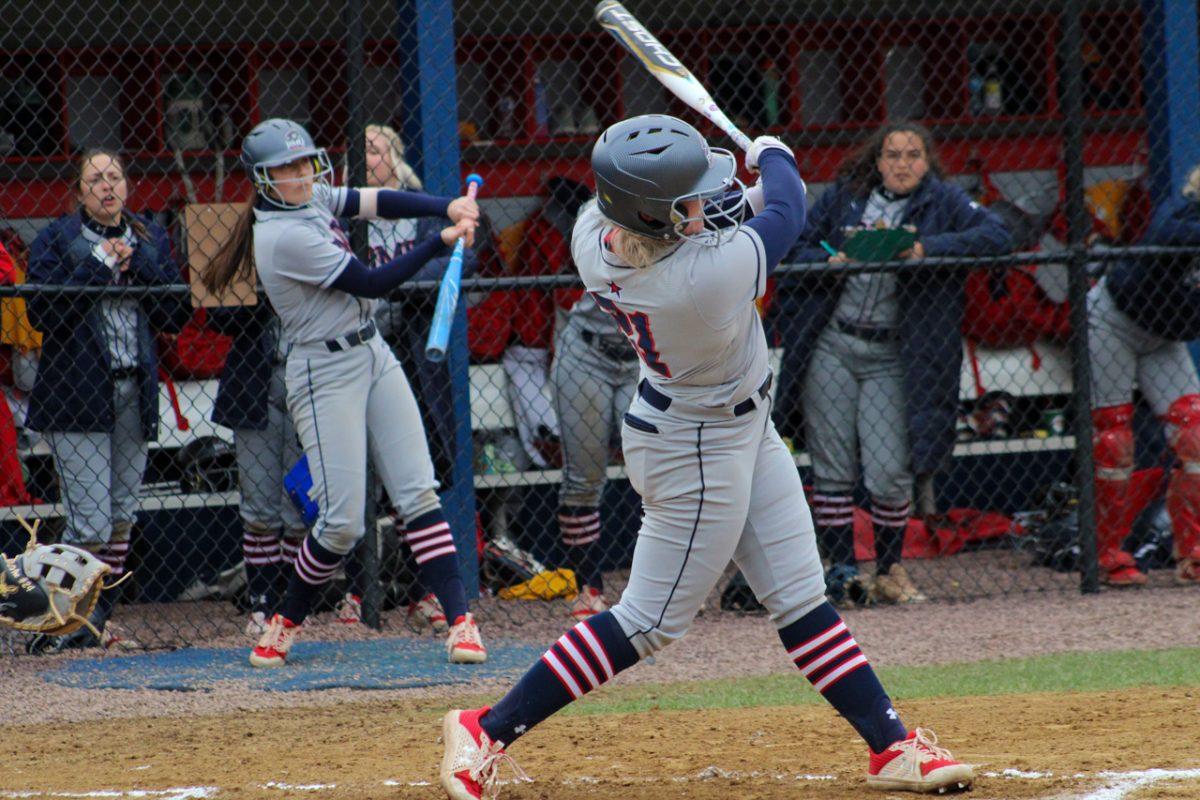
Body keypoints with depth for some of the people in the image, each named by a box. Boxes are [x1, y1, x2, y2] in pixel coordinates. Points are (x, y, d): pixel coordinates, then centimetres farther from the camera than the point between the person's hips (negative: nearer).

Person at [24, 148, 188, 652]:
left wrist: (136, 265, -8)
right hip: (76, 394, -5)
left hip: (135, 396, 5)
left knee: (121, 520, 7)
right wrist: (99, 266, -14)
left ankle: (95, 619, 17)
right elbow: (41, 311, -14)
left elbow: (176, 316, 5)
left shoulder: (151, 239, 12)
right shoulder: (57, 240, 0)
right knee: (91, 524, -12)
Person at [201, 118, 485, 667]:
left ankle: (460, 620, -5)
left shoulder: (312, 199, 7)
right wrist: (442, 243, -19)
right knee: (343, 521, -9)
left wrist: (448, 207, -14)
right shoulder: (284, 234, -19)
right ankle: (286, 622, 13)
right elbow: (372, 283, -19)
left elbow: (379, 203, 3)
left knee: (418, 493, -2)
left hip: (373, 354, 8)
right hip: (325, 374, -8)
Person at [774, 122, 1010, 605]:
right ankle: (841, 568, 9)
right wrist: (828, 262, -10)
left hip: (892, 355, -2)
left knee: (888, 473, -6)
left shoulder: (942, 202, 1)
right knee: (833, 469, 2)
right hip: (831, 346, 2)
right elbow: (796, 248, 12)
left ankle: (890, 571, 11)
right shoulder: (844, 197, 7)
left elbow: (995, 235, -13)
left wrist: (927, 250, -24)